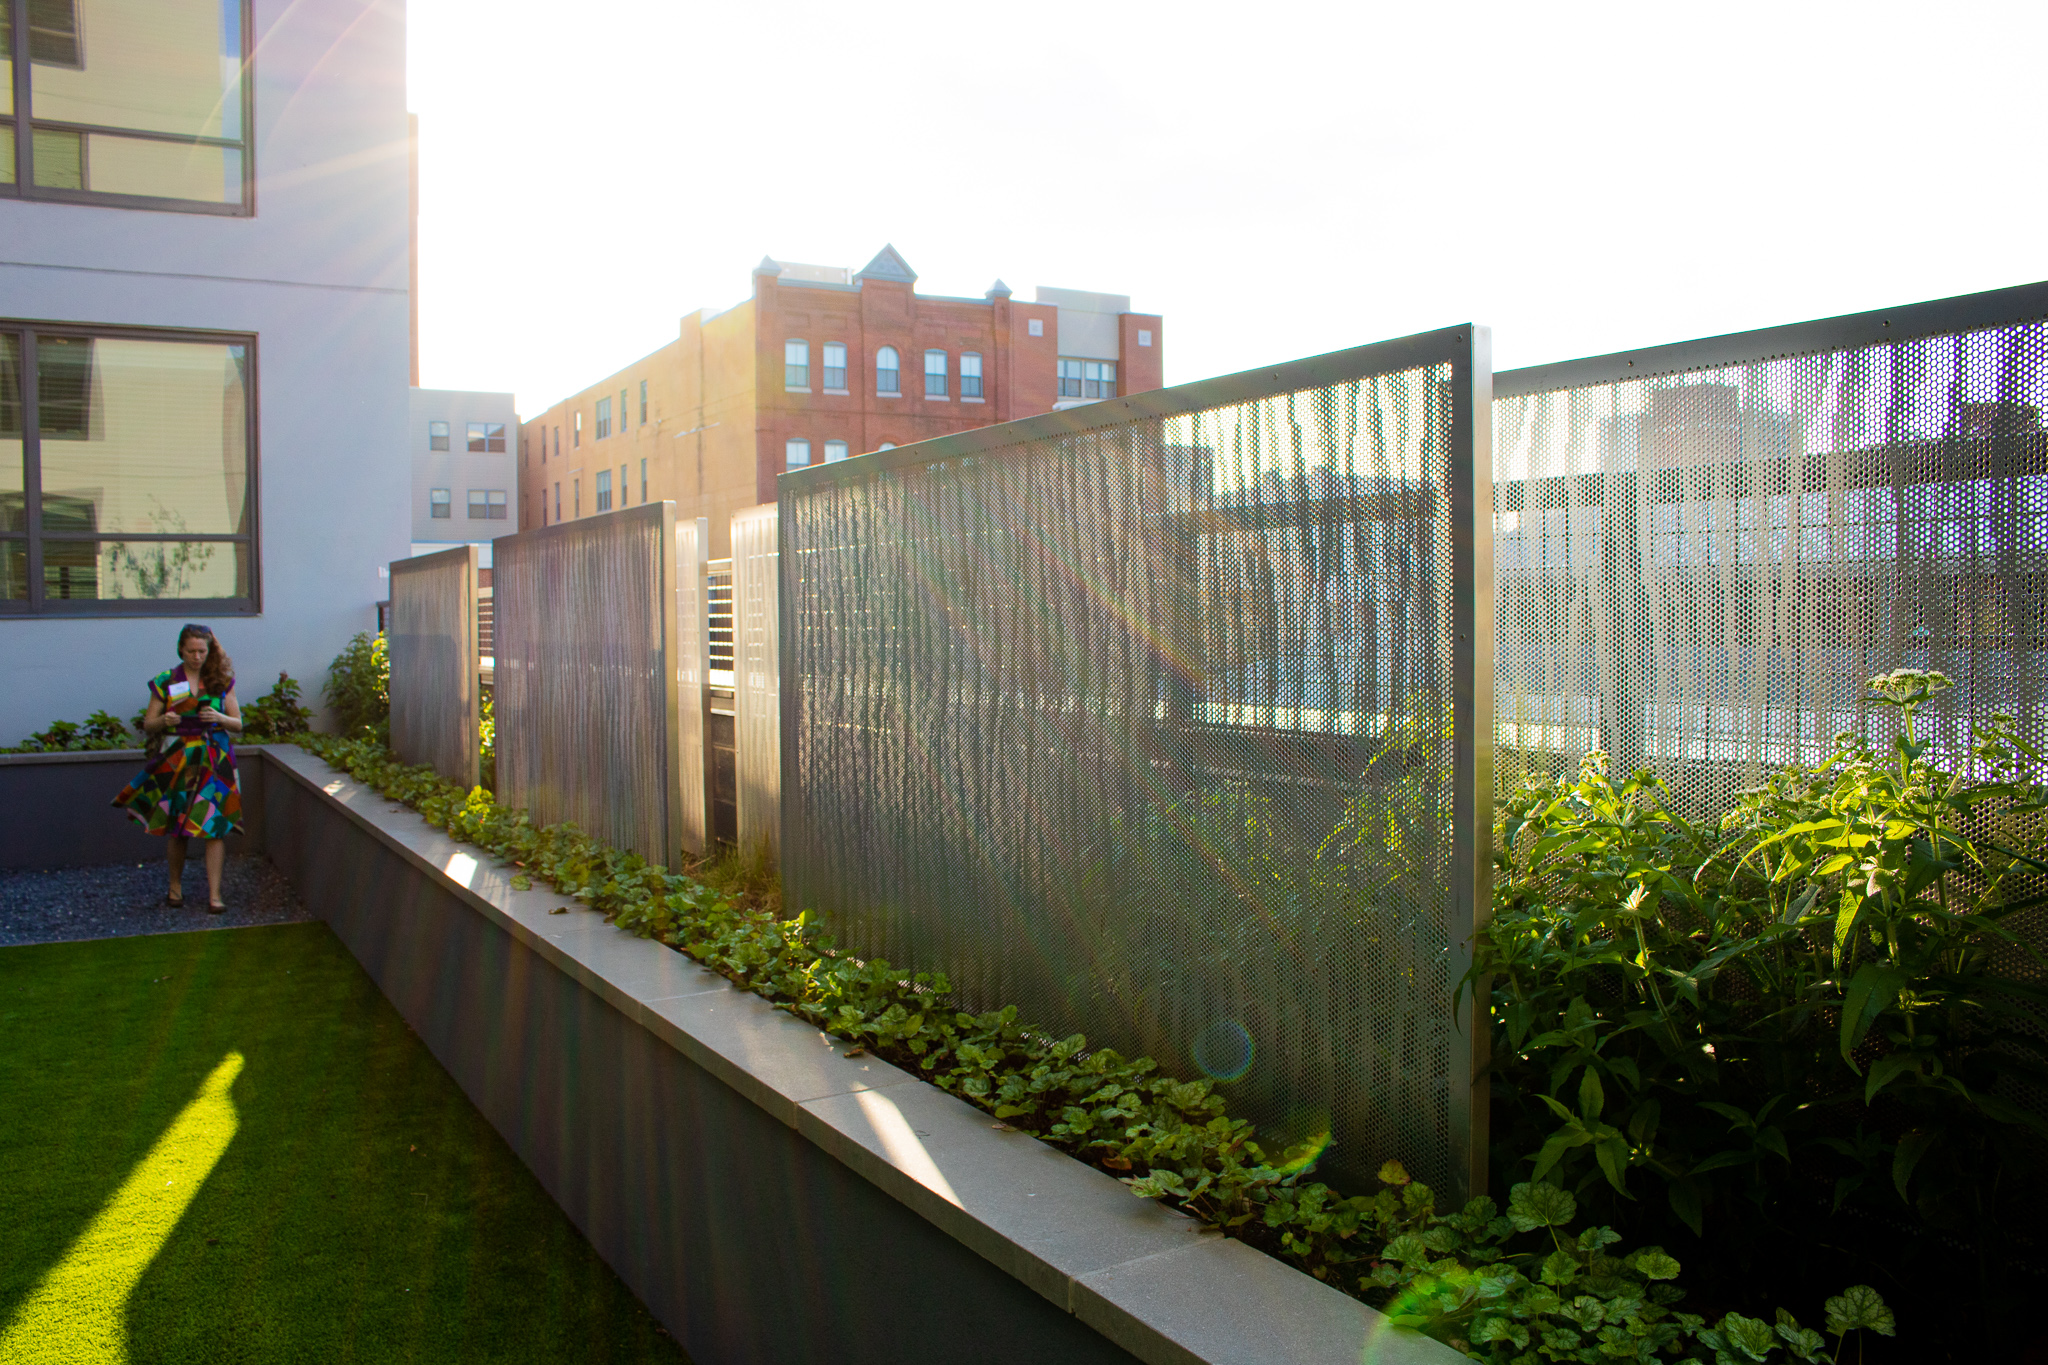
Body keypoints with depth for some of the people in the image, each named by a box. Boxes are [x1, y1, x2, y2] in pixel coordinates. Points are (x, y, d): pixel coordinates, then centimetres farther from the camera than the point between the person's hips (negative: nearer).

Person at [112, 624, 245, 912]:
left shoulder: (221, 681, 6)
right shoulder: (165, 682, 4)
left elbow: (238, 724, 7)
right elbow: (148, 725, 6)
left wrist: (219, 718, -13)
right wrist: (164, 721, -15)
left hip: (214, 761, 0)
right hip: (176, 760, 0)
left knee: (214, 824, -6)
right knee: (176, 826, 4)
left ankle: (214, 894, -5)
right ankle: (175, 886, 24)